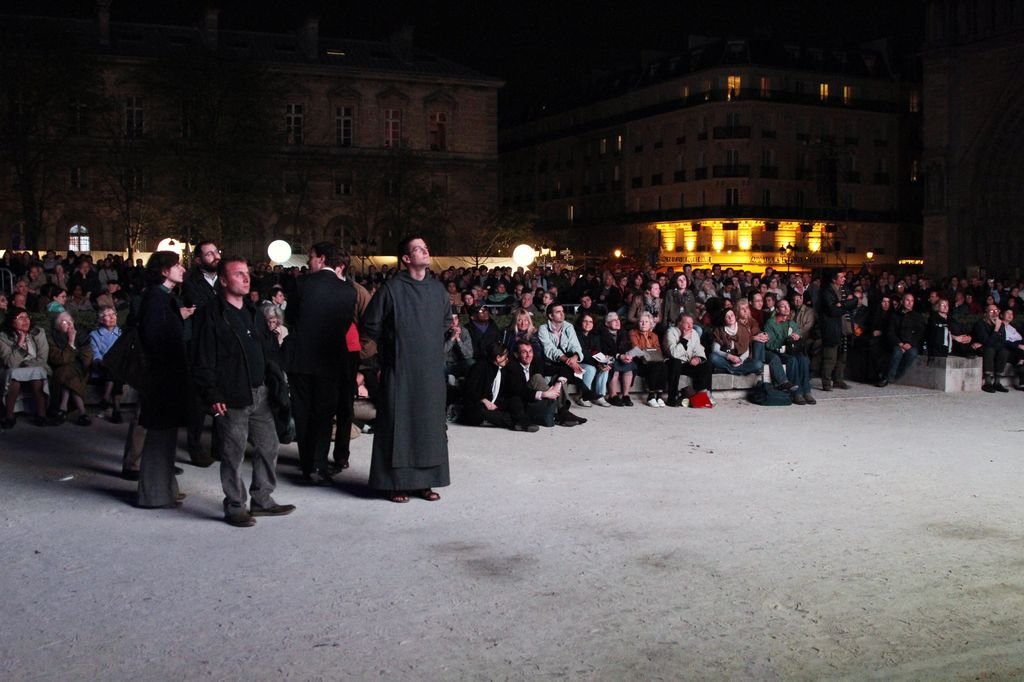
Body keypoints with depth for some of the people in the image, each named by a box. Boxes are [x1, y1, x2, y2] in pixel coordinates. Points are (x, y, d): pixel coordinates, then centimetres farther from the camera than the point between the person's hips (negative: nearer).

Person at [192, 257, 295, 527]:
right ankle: (234, 507, 13)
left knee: (268, 447, 11)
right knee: (233, 454, 1)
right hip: (231, 398, -7)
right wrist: (212, 396, -15)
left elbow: (269, 350, 20)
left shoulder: (253, 313, 15)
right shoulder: (211, 315, -8)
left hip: (260, 393, 7)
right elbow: (202, 360, -11)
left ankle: (262, 500, 24)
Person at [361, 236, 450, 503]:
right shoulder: (391, 288, -9)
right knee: (399, 422, 0)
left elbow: (446, 320, 24)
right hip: (400, 368, -5)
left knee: (429, 421, 8)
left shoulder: (437, 288, 6)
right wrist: (395, 342, 3)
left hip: (430, 368, 5)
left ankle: (424, 481, 17)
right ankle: (396, 482, 9)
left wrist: (432, 341, 13)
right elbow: (370, 326, -3)